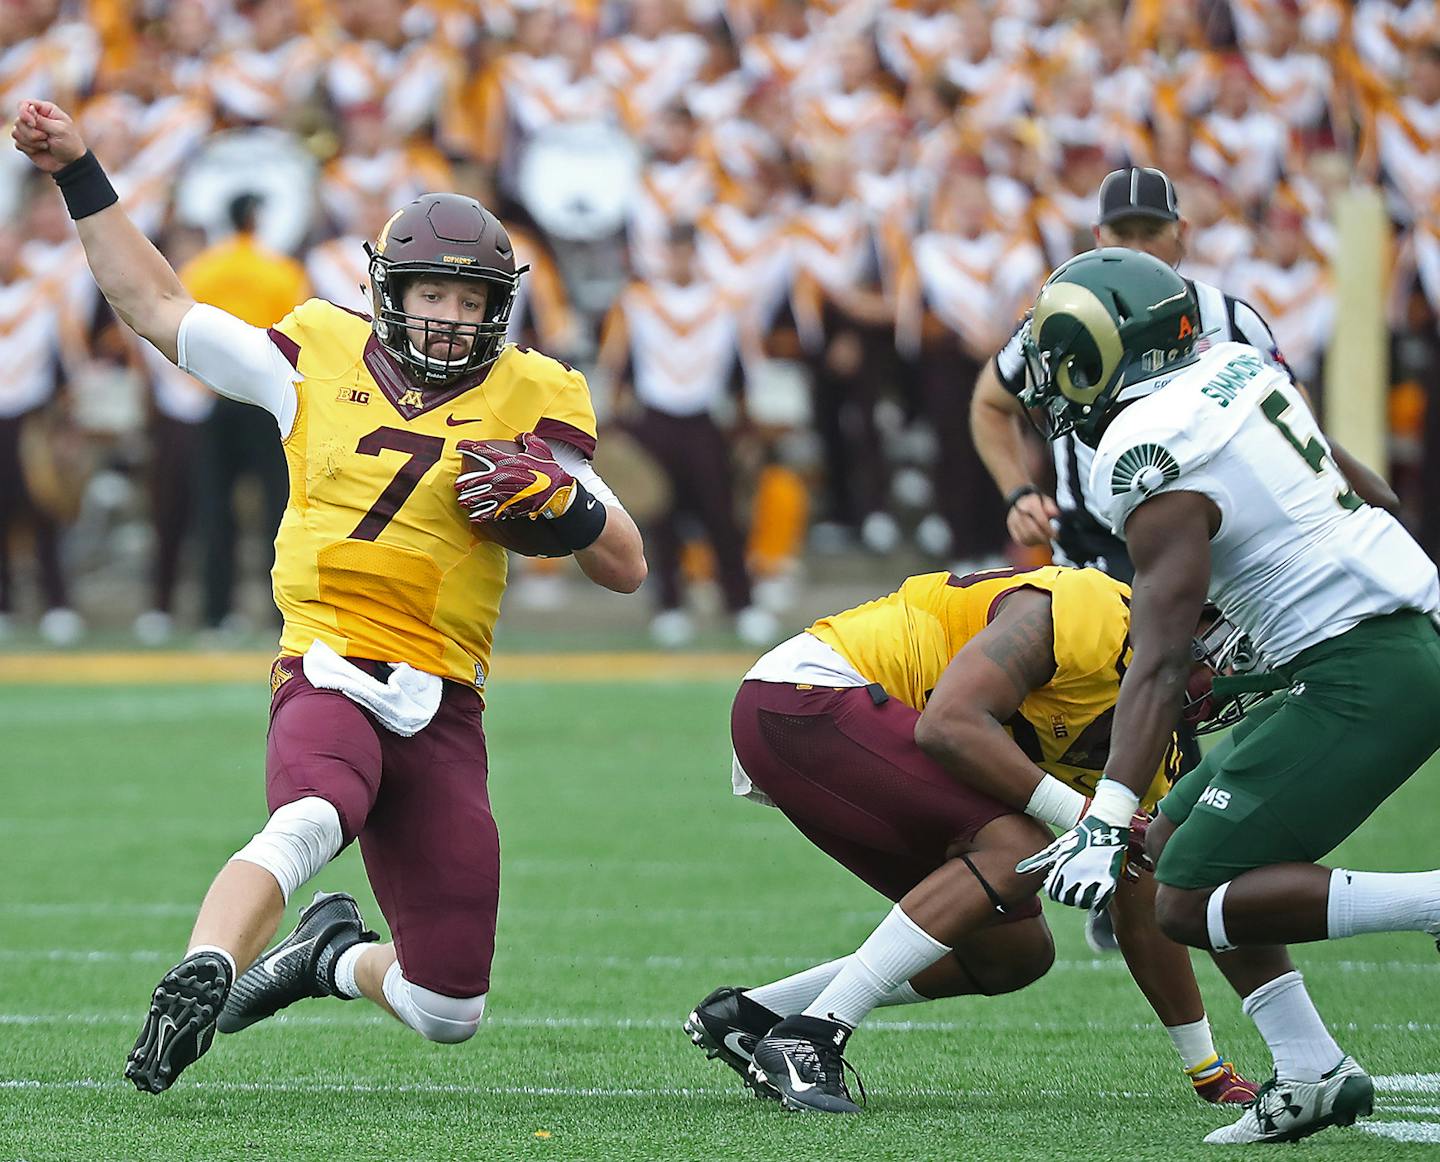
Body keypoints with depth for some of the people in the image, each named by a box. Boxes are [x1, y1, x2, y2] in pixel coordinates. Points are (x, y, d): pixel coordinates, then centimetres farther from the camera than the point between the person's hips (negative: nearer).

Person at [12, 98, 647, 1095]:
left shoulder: (529, 401, 8)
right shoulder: (321, 358, 9)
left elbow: (627, 568, 8)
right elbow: (156, 305, 18)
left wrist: (557, 495, -11)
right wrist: (79, 176, 15)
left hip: (441, 709, 2)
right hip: (331, 671, -2)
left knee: (448, 1012, 4)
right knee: (308, 826, -40)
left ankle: (335, 956, 35)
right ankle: (201, 978, -45)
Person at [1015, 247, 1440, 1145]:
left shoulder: (1154, 462, -14)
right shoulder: (1237, 370, 10)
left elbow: (1160, 667, -20)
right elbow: (1352, 477, 25)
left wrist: (1105, 824, -23)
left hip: (1364, 678, -10)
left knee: (1194, 903, -11)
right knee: (1176, 841, 13)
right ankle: (1311, 1074, 10)